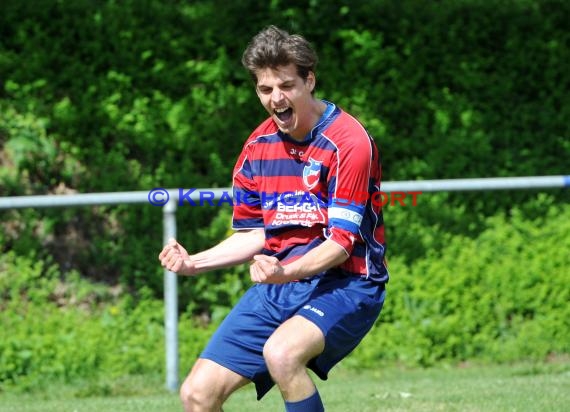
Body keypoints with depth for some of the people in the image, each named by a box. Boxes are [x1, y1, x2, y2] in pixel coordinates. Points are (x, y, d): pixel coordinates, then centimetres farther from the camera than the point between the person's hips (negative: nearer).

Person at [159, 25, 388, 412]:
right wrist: (195, 263, 1)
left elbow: (341, 242, -18)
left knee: (281, 352, -36)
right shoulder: (258, 146, 7)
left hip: (344, 283, -7)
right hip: (278, 284, 7)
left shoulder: (349, 142, -14)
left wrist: (286, 273, -35)